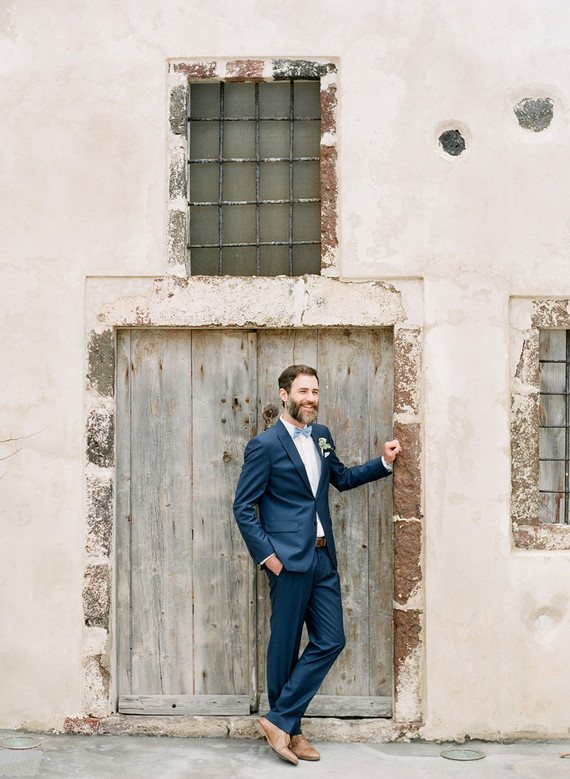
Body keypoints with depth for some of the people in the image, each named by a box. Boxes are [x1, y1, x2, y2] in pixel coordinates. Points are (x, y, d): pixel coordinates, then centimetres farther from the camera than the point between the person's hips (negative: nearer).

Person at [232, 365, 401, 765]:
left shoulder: (321, 436, 13)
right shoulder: (265, 445, -8)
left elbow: (342, 477, 29)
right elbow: (244, 507, -7)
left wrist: (383, 462, 16)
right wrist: (266, 555, -13)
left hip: (323, 558, 7)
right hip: (290, 559, -7)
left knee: (330, 640, 4)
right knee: (285, 645, 2)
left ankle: (281, 719, 12)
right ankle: (287, 728, 17)